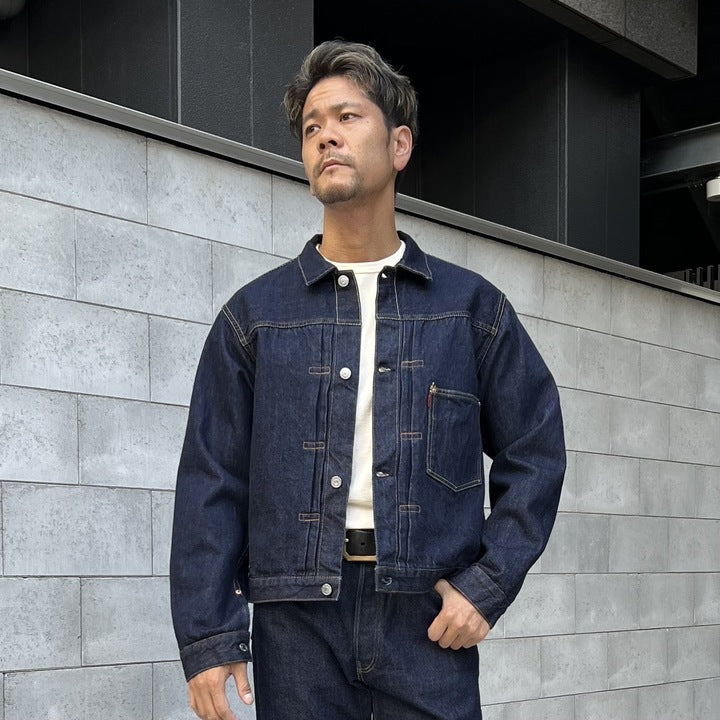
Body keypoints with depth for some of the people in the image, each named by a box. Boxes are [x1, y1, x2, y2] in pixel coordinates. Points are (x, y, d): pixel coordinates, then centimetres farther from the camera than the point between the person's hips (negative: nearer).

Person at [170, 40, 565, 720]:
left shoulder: (472, 307, 7)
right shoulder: (255, 314, 7)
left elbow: (534, 454, 8)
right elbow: (211, 484, 4)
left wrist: (488, 585, -3)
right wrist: (207, 638, -3)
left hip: (429, 618, 0)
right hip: (298, 620, 0)